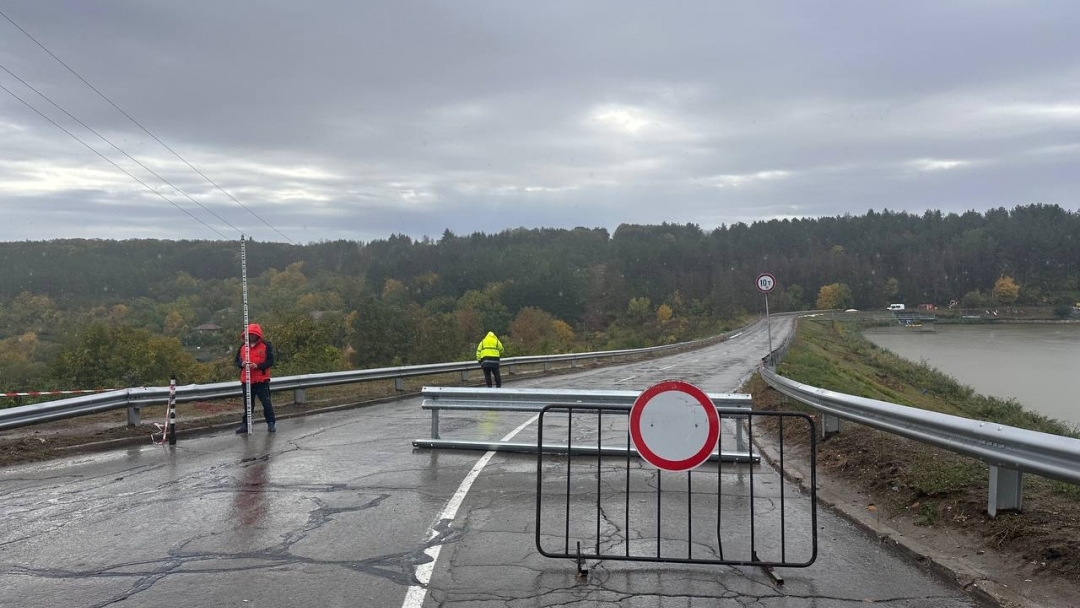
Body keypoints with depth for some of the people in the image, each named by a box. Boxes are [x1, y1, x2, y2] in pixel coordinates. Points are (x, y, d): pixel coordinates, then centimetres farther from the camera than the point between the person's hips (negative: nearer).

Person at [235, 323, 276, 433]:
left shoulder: (266, 346, -3)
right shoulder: (242, 347, 10)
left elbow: (270, 361, -8)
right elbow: (236, 361, 12)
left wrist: (257, 365, -21)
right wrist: (242, 364, -11)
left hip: (262, 380, -4)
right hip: (246, 380, 4)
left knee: (266, 403, -2)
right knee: (247, 404, 11)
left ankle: (271, 423, 9)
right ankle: (245, 424, 20)